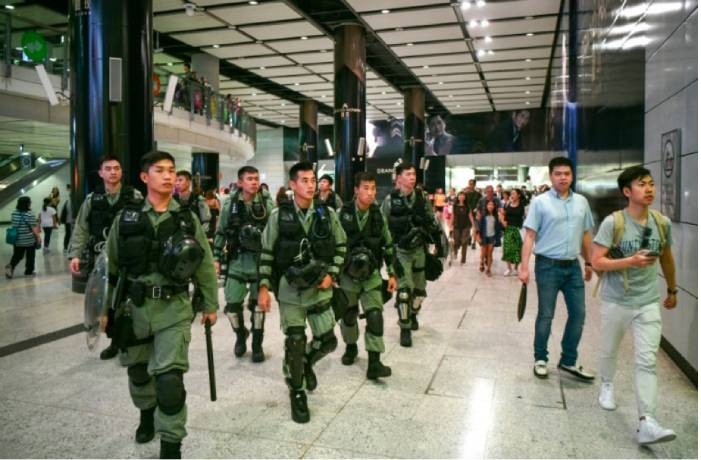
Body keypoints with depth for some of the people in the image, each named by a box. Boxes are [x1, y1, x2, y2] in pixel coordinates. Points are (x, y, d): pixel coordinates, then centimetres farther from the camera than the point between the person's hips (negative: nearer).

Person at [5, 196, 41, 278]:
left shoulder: (14, 213, 3)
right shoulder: (29, 214, -17)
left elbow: (14, 225, 13)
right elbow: (34, 228, -15)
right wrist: (38, 237, -6)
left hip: (17, 240, 5)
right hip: (29, 240, -5)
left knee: (17, 256, 14)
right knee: (30, 256, 10)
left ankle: (10, 266, -10)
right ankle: (29, 271, 17)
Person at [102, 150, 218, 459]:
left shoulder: (188, 219, -1)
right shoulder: (126, 217, 0)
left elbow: (205, 265, 4)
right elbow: (110, 266, 5)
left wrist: (211, 305, 5)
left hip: (173, 308, -2)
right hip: (134, 307, 2)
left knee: (169, 379, -10)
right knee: (138, 371, 20)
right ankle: (147, 413, 49)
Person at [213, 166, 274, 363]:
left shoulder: (267, 204, -3)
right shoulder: (230, 204, -1)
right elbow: (221, 232, 6)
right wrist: (217, 257, 4)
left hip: (261, 259, 0)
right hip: (237, 259, 1)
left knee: (258, 303, 7)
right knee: (232, 304, -1)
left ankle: (257, 345, 23)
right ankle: (240, 334, 29)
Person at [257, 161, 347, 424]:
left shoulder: (327, 214, -2)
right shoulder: (279, 215, -6)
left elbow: (340, 246, 9)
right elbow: (267, 253, -1)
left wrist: (331, 274, -4)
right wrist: (263, 287, -6)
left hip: (319, 289, 2)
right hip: (289, 289, -2)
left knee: (327, 340, 5)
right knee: (295, 343, 2)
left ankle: (307, 363, 38)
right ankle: (297, 394, 22)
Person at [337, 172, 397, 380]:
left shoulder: (378, 216, -2)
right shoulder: (342, 214, -10)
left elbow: (388, 245, 6)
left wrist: (391, 273, 5)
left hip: (371, 274, 1)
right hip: (347, 273, -1)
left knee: (375, 315, -9)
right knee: (348, 315, 15)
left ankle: (374, 363, -4)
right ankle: (351, 347, 41)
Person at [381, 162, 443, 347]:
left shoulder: (422, 198, 1)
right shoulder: (390, 200, -9)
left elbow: (432, 222, 9)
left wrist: (439, 243, 8)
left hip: (419, 249, 4)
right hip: (400, 250, -4)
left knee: (419, 287, 13)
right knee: (405, 289, -10)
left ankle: (412, 314, 40)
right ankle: (405, 328, 4)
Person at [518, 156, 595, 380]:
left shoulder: (581, 202, 8)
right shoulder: (540, 202, -7)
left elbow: (585, 235, 16)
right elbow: (530, 236, -9)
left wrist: (588, 262, 17)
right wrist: (524, 266, -16)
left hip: (573, 266, 5)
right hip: (548, 266, -5)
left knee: (578, 313, 9)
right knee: (546, 315, 4)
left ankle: (568, 361, 24)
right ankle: (540, 359, 21)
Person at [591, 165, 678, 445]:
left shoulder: (662, 223, 0)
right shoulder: (612, 223, -14)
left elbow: (666, 259, 16)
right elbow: (596, 262, -16)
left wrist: (672, 290, 24)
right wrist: (631, 261, -26)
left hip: (648, 303, 2)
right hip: (615, 302, -2)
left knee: (647, 361, -7)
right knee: (609, 351, 19)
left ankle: (646, 423, -7)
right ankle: (607, 386, 47)